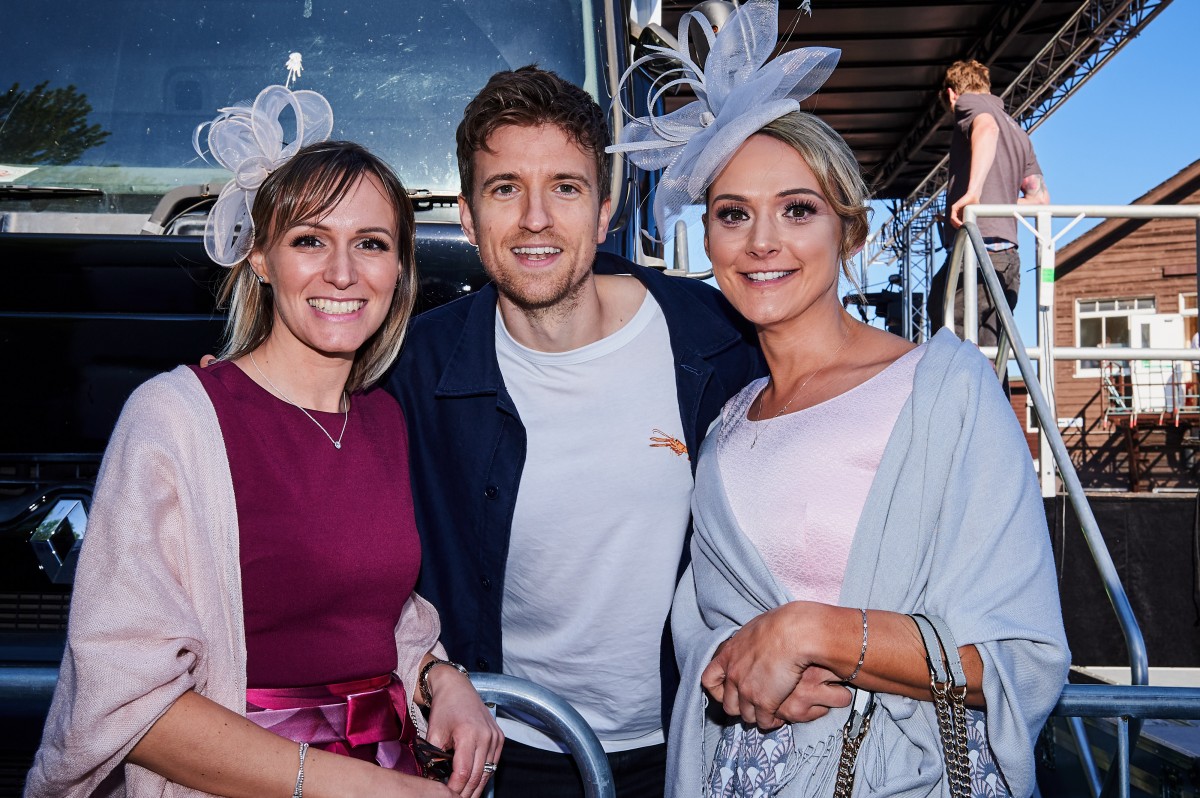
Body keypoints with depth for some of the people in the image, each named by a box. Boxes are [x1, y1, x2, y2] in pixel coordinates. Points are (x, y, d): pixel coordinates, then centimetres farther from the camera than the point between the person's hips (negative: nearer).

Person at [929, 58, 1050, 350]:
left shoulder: (969, 102, 6)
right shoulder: (1018, 132, 28)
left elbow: (986, 128, -20)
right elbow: (1040, 197, 25)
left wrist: (972, 192, -32)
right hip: (1008, 258, 8)